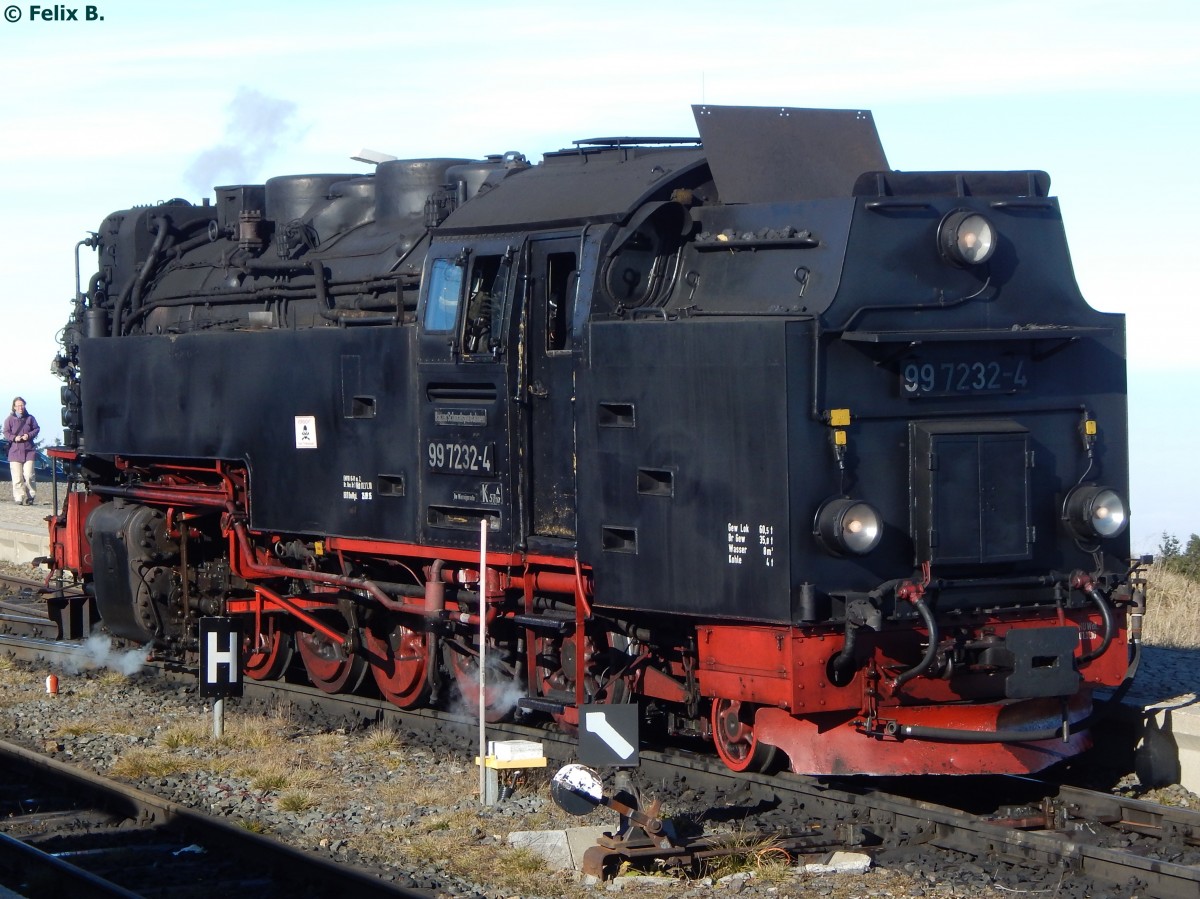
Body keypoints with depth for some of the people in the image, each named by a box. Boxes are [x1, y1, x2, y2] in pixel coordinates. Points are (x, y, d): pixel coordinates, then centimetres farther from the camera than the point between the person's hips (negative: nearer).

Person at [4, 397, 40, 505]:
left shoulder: (30, 418, 7)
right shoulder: (9, 419, 3)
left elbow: (37, 429, 10)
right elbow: (6, 433, 0)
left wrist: (29, 435, -8)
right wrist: (14, 438, -18)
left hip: (29, 451, 0)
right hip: (15, 451, 0)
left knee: (28, 475, -7)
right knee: (17, 477, -3)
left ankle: (30, 496, 6)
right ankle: (19, 497, 2)